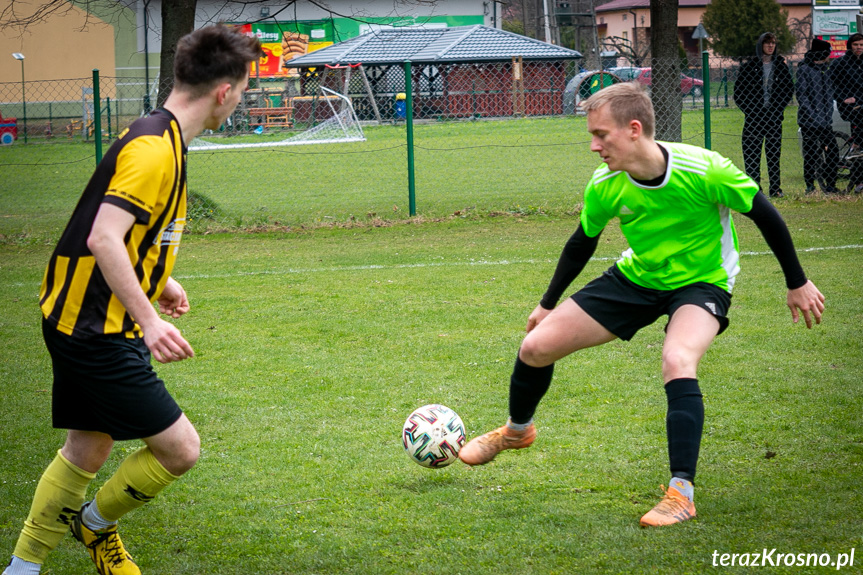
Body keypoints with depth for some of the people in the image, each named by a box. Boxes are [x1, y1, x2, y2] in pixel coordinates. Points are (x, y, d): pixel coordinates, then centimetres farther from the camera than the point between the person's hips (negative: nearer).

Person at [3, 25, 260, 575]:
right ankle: (96, 523, 19)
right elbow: (104, 239, -30)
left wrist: (160, 283, 32)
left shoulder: (157, 136, 10)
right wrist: (149, 320, -33)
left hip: (81, 322, 11)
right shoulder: (155, 148, -21)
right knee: (180, 449, -4)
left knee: (88, 449, 19)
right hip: (99, 331, -11)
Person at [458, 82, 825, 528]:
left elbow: (765, 215, -15)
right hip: (636, 277, 4)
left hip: (702, 282, -4)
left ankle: (681, 494, -27)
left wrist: (797, 283, -6)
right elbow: (582, 243, 3)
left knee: (677, 361, -36)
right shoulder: (605, 187, -17)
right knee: (536, 346, -1)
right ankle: (517, 430, 32)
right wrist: (548, 304, 12)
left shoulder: (704, 170, -31)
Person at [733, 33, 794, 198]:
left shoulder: (781, 65, 8)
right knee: (751, 153, -4)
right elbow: (738, 90, 4)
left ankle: (775, 188, 8)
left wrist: (779, 107, 0)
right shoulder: (749, 65, 2)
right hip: (754, 115, -1)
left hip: (774, 116, 1)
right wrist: (748, 109, -5)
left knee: (774, 152, 3)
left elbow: (789, 88, 12)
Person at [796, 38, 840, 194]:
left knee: (833, 152, -1)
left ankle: (830, 185, 8)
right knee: (810, 154, -1)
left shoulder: (826, 69, 14)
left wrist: (827, 116, 4)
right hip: (808, 121, -5)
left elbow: (829, 94, 16)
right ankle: (810, 186, 9)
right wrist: (815, 116, -16)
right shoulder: (804, 70, -5)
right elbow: (801, 95, -9)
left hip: (824, 121, 5)